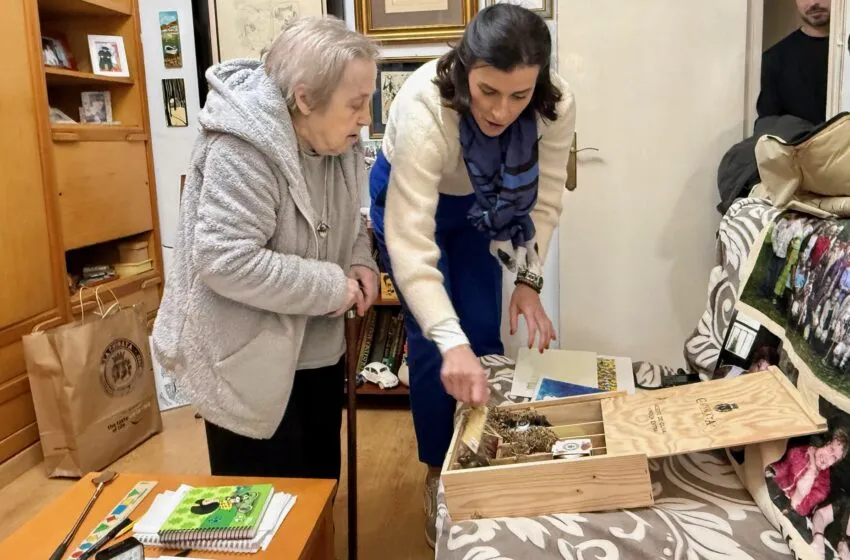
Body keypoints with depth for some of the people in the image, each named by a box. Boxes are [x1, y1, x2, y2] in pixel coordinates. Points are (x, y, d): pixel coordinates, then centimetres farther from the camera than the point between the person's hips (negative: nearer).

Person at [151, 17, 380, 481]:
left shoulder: (337, 142, 1)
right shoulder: (240, 148, -25)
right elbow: (226, 261, -31)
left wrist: (360, 261, -5)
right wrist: (332, 287, -23)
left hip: (318, 351, 8)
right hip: (249, 361, -8)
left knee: (321, 481, 22)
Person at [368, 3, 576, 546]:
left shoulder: (557, 105, -29)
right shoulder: (424, 107, -41)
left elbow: (545, 200, -14)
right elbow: (409, 240, -44)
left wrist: (529, 279, -24)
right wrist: (450, 342, -51)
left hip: (476, 206, 4)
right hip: (407, 199, -3)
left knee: (484, 335, 4)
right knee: (433, 342, -7)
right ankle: (438, 473, 15)